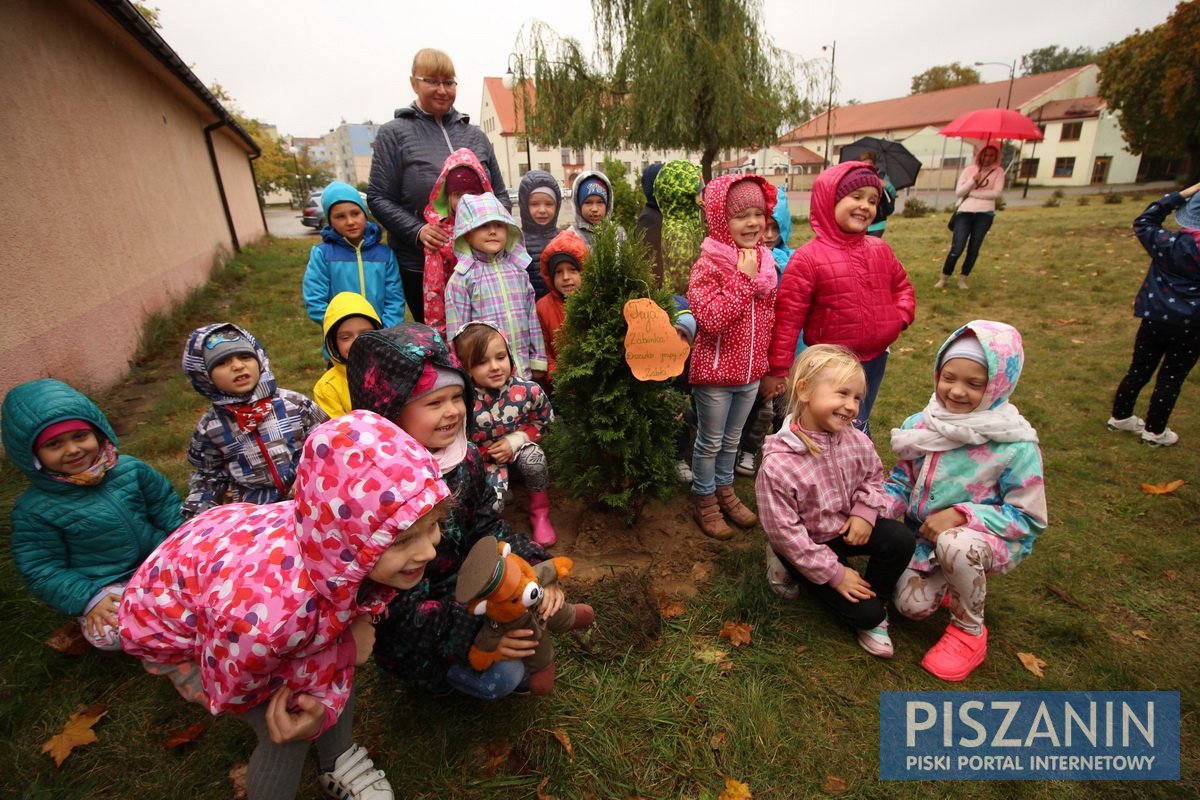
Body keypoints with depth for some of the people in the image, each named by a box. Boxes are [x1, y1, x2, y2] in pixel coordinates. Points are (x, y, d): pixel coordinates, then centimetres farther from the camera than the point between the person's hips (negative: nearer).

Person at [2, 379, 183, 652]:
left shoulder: (129, 469, -1)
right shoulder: (34, 510, -8)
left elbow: (165, 504, 10)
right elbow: (41, 571, -6)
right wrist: (88, 599, -18)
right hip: (104, 588, -3)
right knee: (107, 633, -30)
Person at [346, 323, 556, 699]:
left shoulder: (463, 456, -10)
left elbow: (485, 526, -3)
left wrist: (536, 569, -20)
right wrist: (471, 633, -30)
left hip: (463, 576, 6)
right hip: (405, 620, -6)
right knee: (499, 676, -17)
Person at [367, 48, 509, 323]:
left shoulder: (475, 135, 14)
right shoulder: (394, 134, 3)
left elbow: (501, 194, 16)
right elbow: (378, 198, -1)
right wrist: (418, 231, -17)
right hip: (421, 265, -3)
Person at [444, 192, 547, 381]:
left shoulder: (518, 269, 7)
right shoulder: (462, 277, -6)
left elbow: (532, 315, 10)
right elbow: (457, 329, -5)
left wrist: (538, 359, 10)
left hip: (522, 367, 4)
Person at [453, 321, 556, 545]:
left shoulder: (528, 391, -20)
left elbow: (541, 422, -3)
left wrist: (515, 440, -17)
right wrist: (490, 452, -23)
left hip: (519, 448, 2)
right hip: (483, 460, -2)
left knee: (533, 457, -31)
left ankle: (540, 515, -3)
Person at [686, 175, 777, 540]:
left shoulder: (764, 260, 4)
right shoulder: (708, 266, -18)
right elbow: (710, 320, -30)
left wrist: (770, 365, 16)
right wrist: (745, 279, -27)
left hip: (750, 371, 6)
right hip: (715, 372, -6)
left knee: (732, 439, 22)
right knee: (710, 441, 11)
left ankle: (725, 490, 41)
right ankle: (704, 501, 30)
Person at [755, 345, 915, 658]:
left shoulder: (855, 440, -13)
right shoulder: (778, 465, -33)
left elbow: (873, 475, 8)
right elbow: (784, 531, -24)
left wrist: (865, 512, -12)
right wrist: (835, 573, -17)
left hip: (847, 527, 6)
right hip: (807, 544, -5)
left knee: (902, 539, -17)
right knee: (865, 613, -8)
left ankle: (876, 600, 9)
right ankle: (791, 568, 14)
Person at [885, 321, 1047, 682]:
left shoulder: (1015, 446, -21)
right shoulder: (923, 424, -8)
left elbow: (1028, 518, -14)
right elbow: (901, 482, 0)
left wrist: (963, 515, -29)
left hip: (993, 539, -4)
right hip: (925, 534, 4)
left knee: (954, 544, -38)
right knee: (912, 606, -9)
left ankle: (970, 632, -7)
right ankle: (949, 580, 29)